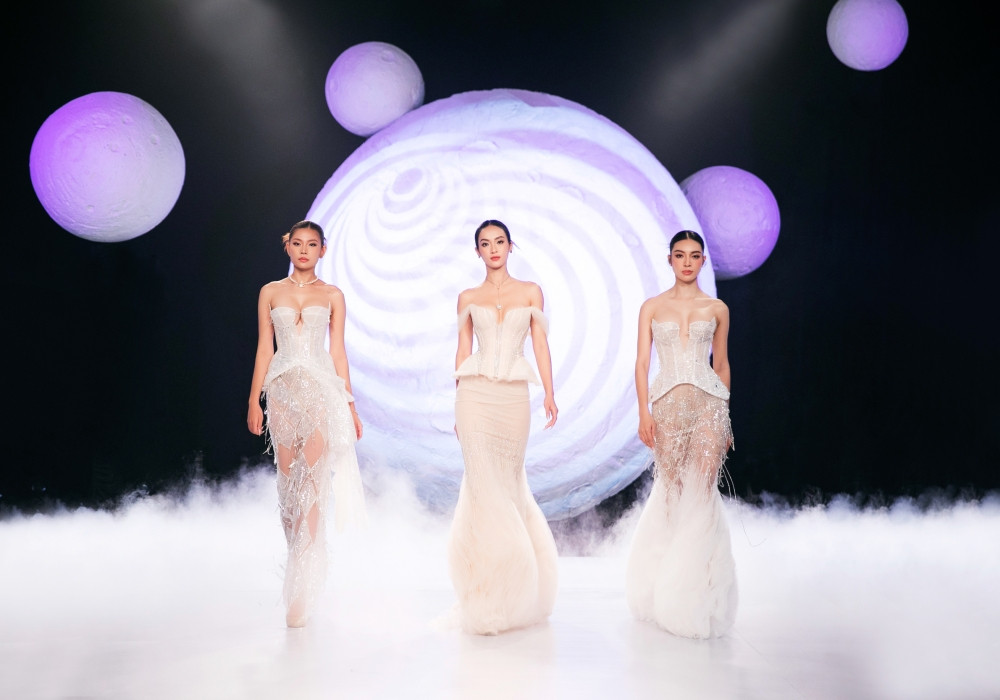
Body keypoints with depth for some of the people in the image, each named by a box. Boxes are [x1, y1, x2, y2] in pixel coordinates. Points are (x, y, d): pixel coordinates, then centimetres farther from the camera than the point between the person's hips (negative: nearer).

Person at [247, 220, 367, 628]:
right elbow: (264, 349, 9)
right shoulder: (271, 292, 10)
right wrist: (254, 400, 4)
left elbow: (338, 351, 9)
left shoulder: (332, 296, 8)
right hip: (283, 389, 2)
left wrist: (348, 402, 6)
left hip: (320, 389, -2)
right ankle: (301, 563, 20)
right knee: (288, 481, 3)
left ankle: (301, 587, -14)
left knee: (313, 481, -12)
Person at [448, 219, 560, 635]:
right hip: (476, 394, 0)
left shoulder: (530, 292, 10)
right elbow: (462, 351, 10)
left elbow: (540, 344, 5)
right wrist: (459, 405, 7)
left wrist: (549, 393, -4)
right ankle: (487, 590, 4)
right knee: (484, 482, -4)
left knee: (509, 480, 3)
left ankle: (510, 589, 20)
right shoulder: (468, 298, 10)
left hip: (514, 396, 0)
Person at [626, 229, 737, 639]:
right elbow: (642, 362, 4)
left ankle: (697, 586, 2)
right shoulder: (652, 307, 8)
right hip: (667, 401, 0)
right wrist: (644, 413, -7)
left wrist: (725, 417, 15)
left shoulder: (717, 309, 10)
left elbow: (721, 364, 15)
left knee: (704, 487, -7)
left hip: (708, 401, 0)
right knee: (671, 487, 0)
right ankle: (666, 585, 16)